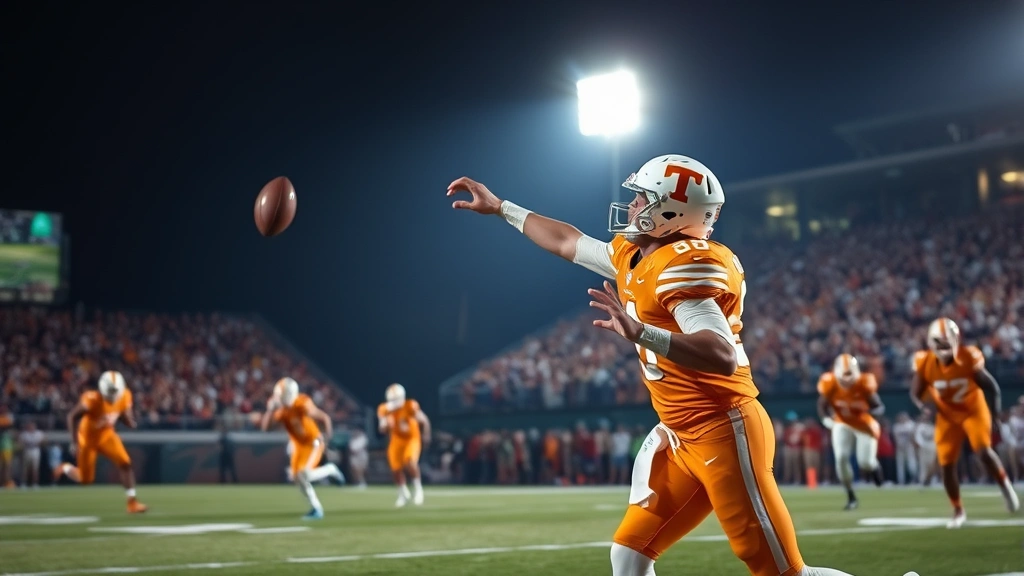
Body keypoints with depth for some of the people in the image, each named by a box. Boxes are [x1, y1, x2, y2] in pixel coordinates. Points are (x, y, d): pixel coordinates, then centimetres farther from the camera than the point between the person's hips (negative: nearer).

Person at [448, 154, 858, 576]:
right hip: (683, 438, 10)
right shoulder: (635, 255, 11)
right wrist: (500, 207, 36)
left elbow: (723, 356, -30)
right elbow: (568, 243, 29)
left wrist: (640, 332, -40)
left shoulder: (686, 265, -18)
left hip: (724, 431, -10)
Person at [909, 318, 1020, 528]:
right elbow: (916, 394, -3)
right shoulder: (925, 364, -17)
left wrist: (995, 417, -14)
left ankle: (1005, 486, 4)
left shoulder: (968, 359, -22)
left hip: (974, 410, -2)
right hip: (948, 416, 2)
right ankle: (958, 511, 15)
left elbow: (991, 388, -11)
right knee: (946, 464, -3)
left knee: (983, 451, -23)